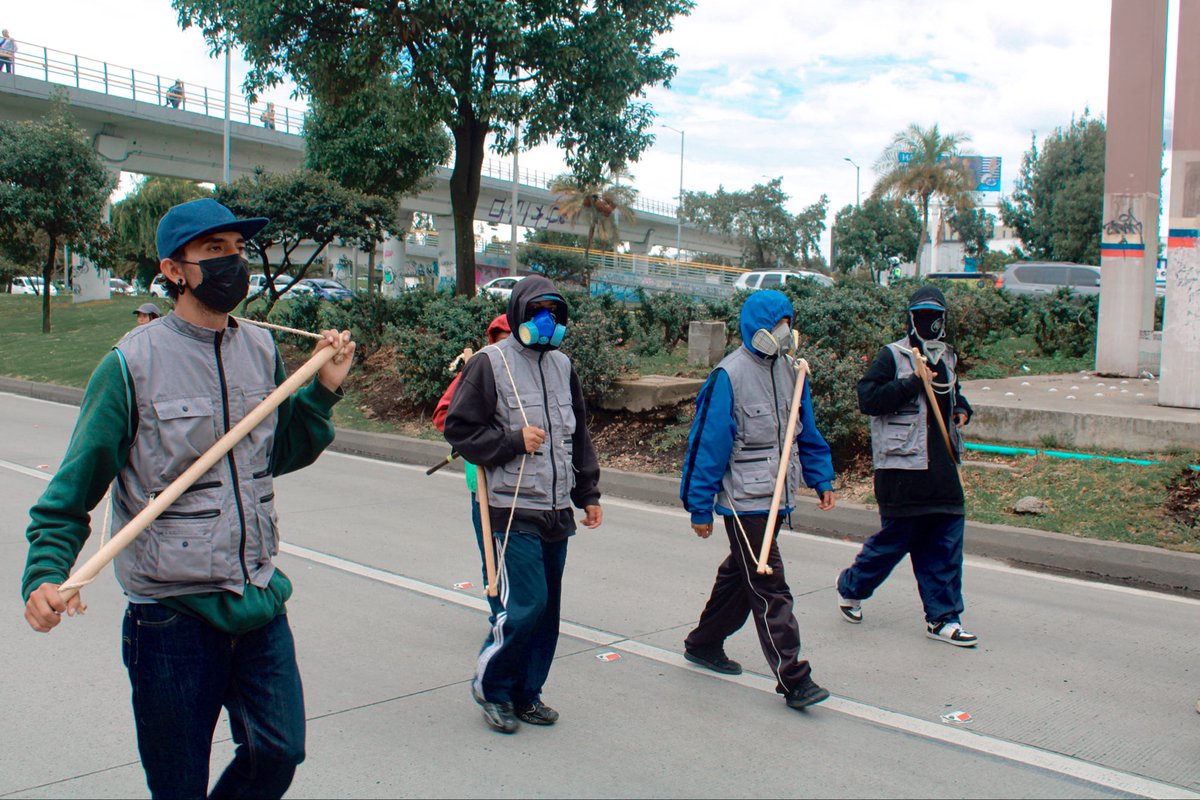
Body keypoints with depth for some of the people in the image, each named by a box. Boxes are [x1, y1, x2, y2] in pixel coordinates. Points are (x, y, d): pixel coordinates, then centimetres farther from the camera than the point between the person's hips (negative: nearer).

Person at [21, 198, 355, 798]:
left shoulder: (262, 351, 3)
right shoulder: (132, 364, -12)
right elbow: (73, 489, -9)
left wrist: (322, 392, 3)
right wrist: (45, 575, -23)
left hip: (260, 602, 5)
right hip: (172, 614, -4)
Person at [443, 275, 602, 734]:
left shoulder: (561, 365, 14)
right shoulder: (490, 363, -5)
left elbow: (579, 436, 21)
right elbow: (459, 429, -6)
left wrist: (588, 494, 17)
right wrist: (513, 441, -15)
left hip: (557, 512, 7)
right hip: (513, 511, -6)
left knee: (548, 608, 10)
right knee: (526, 604, -10)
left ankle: (526, 693, 25)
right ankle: (490, 686, 12)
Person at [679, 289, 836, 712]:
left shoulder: (789, 369, 7)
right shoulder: (729, 376, -16)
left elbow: (807, 431, 17)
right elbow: (708, 442, -15)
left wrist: (821, 478, 12)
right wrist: (700, 508, -13)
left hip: (777, 496, 8)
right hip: (743, 500, -8)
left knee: (740, 573, 19)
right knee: (769, 587, -7)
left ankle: (704, 644, 36)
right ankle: (791, 677, -2)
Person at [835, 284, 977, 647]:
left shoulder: (947, 357, 18)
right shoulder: (892, 355, -5)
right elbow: (867, 399, -16)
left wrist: (962, 409, 13)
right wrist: (913, 382, -19)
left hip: (942, 466, 7)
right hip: (902, 465, -7)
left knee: (946, 540, 4)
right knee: (897, 536, -1)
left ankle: (942, 618, 13)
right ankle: (850, 587, 23)